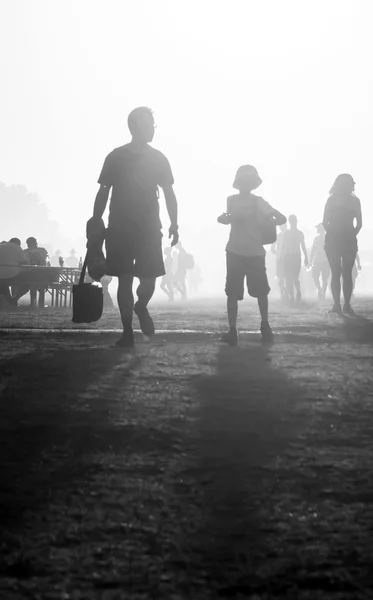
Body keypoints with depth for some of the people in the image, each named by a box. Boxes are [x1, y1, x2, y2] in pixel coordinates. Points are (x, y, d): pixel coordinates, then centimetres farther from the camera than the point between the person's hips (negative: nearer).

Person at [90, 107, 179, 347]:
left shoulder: (159, 158, 5)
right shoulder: (116, 157, 1)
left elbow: (169, 193, 9)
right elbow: (104, 192, 3)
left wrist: (174, 224, 0)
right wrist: (96, 222, -3)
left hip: (149, 228, 1)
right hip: (120, 228, -1)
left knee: (149, 280, -6)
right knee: (125, 280, -1)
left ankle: (141, 307, 27)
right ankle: (127, 331, 7)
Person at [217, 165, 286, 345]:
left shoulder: (258, 202, 1)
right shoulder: (231, 201, 5)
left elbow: (281, 218, -3)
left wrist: (266, 223, -21)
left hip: (256, 253, 0)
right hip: (235, 252, 0)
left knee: (261, 290, 5)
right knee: (232, 292, -6)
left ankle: (265, 326, 24)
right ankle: (232, 330, -4)